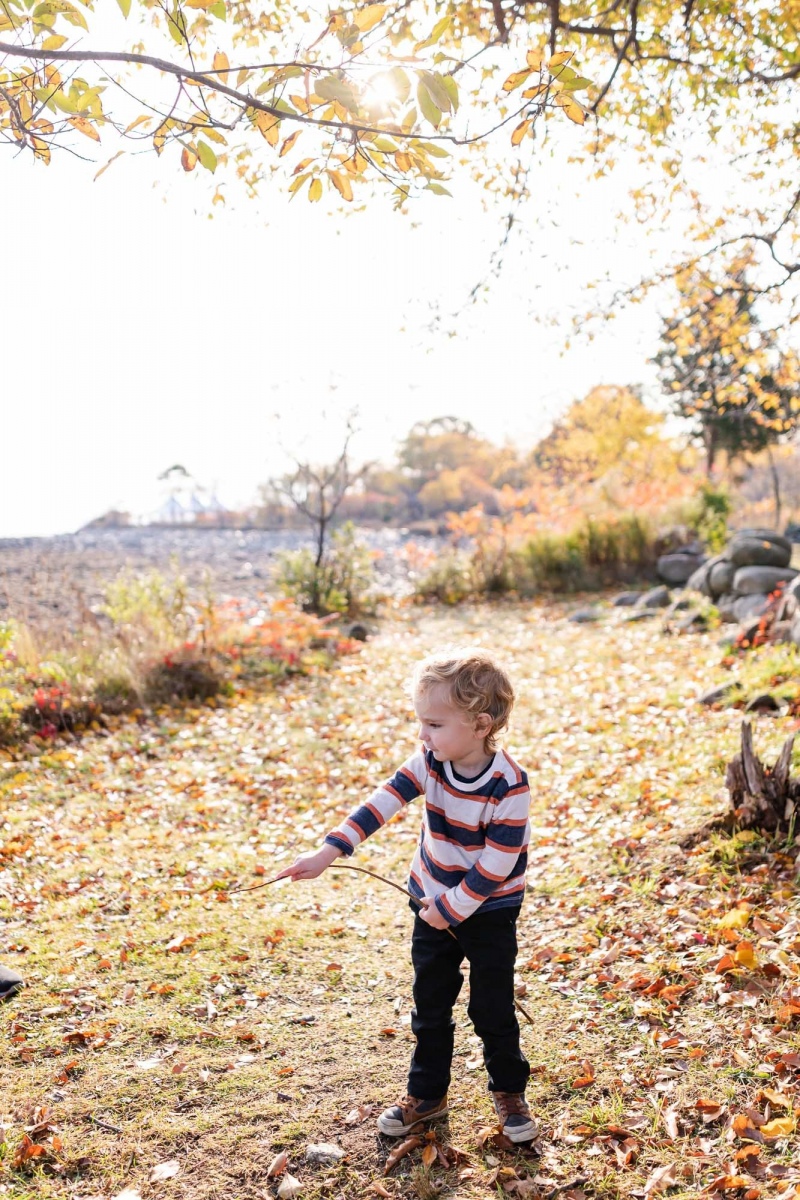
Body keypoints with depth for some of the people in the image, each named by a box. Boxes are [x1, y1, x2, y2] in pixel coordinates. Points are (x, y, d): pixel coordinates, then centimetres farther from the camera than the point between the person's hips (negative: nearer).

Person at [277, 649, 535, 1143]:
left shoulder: (509, 786, -27)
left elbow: (497, 865, -24)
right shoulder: (430, 761, -13)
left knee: (493, 1009, 8)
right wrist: (329, 852, -23)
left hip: (489, 911, -5)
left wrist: (450, 908, -17)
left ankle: (509, 1092, 31)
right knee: (430, 1005, 14)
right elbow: (384, 802, -16)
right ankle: (427, 1094, 32)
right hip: (434, 902, 5)